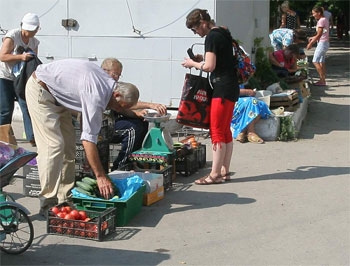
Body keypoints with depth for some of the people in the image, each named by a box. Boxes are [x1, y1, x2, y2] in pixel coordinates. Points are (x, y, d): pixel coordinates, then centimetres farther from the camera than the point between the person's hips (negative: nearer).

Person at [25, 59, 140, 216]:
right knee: (54, 144, -17)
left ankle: (65, 198, 9)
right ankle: (48, 202, -13)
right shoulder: (96, 96, -33)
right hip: (40, 89, -10)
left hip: (56, 94, 10)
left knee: (68, 144, 6)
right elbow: (88, 139, -34)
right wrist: (101, 176, -32)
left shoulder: (107, 81, -6)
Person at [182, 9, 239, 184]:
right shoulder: (223, 33, 15)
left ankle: (215, 174, -3)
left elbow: (209, 66, -19)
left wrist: (193, 63, -3)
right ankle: (225, 171, 17)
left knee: (217, 132, -6)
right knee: (225, 131, 12)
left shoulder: (212, 37, -13)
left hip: (222, 88, -10)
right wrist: (203, 58, 12)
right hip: (230, 87, 10)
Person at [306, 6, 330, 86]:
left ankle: (322, 80, -11)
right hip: (325, 43, 10)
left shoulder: (321, 21, -16)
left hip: (322, 43, -10)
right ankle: (323, 80, 12)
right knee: (322, 62, 10)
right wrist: (313, 38, 13)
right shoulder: (325, 20, 13)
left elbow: (319, 35, -17)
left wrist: (311, 43, -12)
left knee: (315, 61, -10)